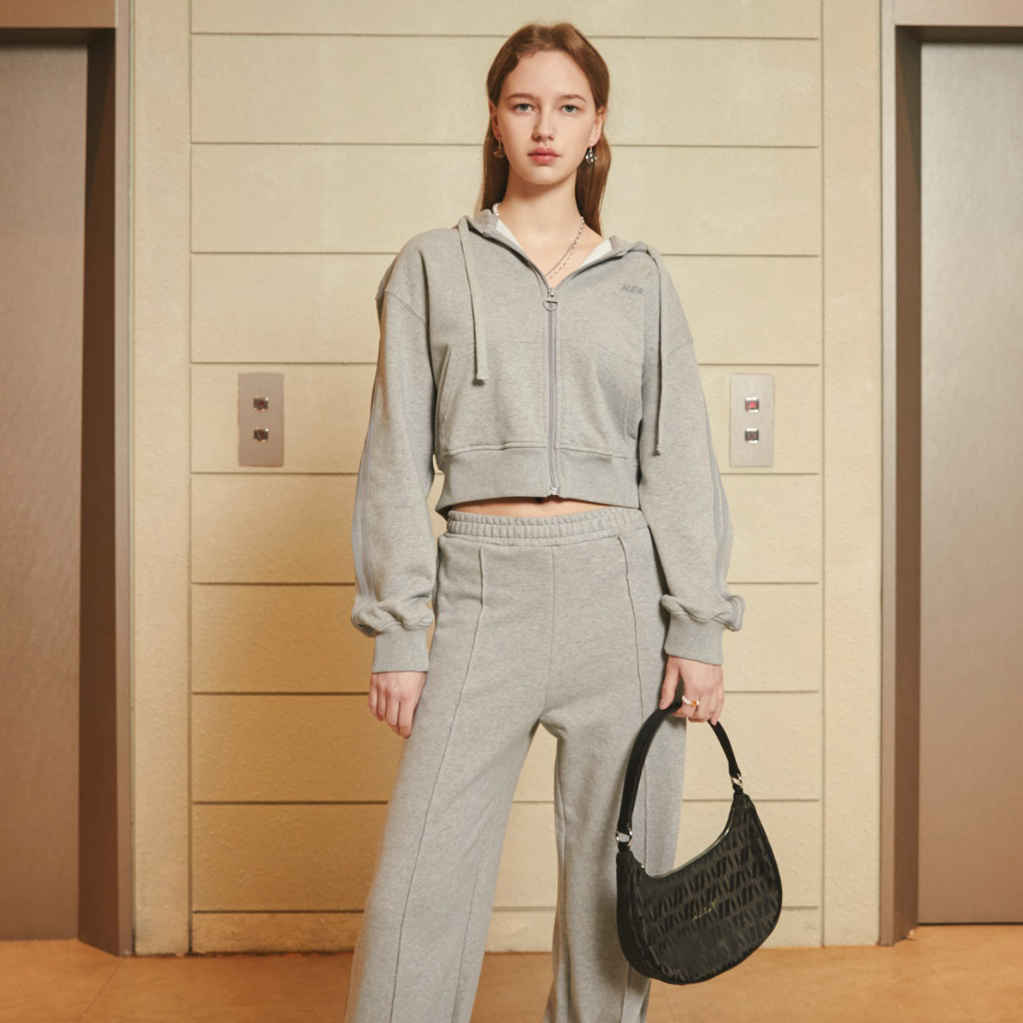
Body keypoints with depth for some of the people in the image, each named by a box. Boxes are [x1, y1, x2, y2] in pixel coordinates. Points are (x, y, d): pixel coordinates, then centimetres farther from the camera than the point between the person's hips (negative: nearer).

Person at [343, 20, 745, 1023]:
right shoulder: (432, 266, 10)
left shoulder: (641, 279, 13)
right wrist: (398, 635, -2)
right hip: (483, 589, -1)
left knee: (616, 883, 7)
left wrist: (697, 628, -1)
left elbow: (680, 460, 8)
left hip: (620, 584, 1)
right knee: (420, 890, -3)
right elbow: (396, 459, 5)